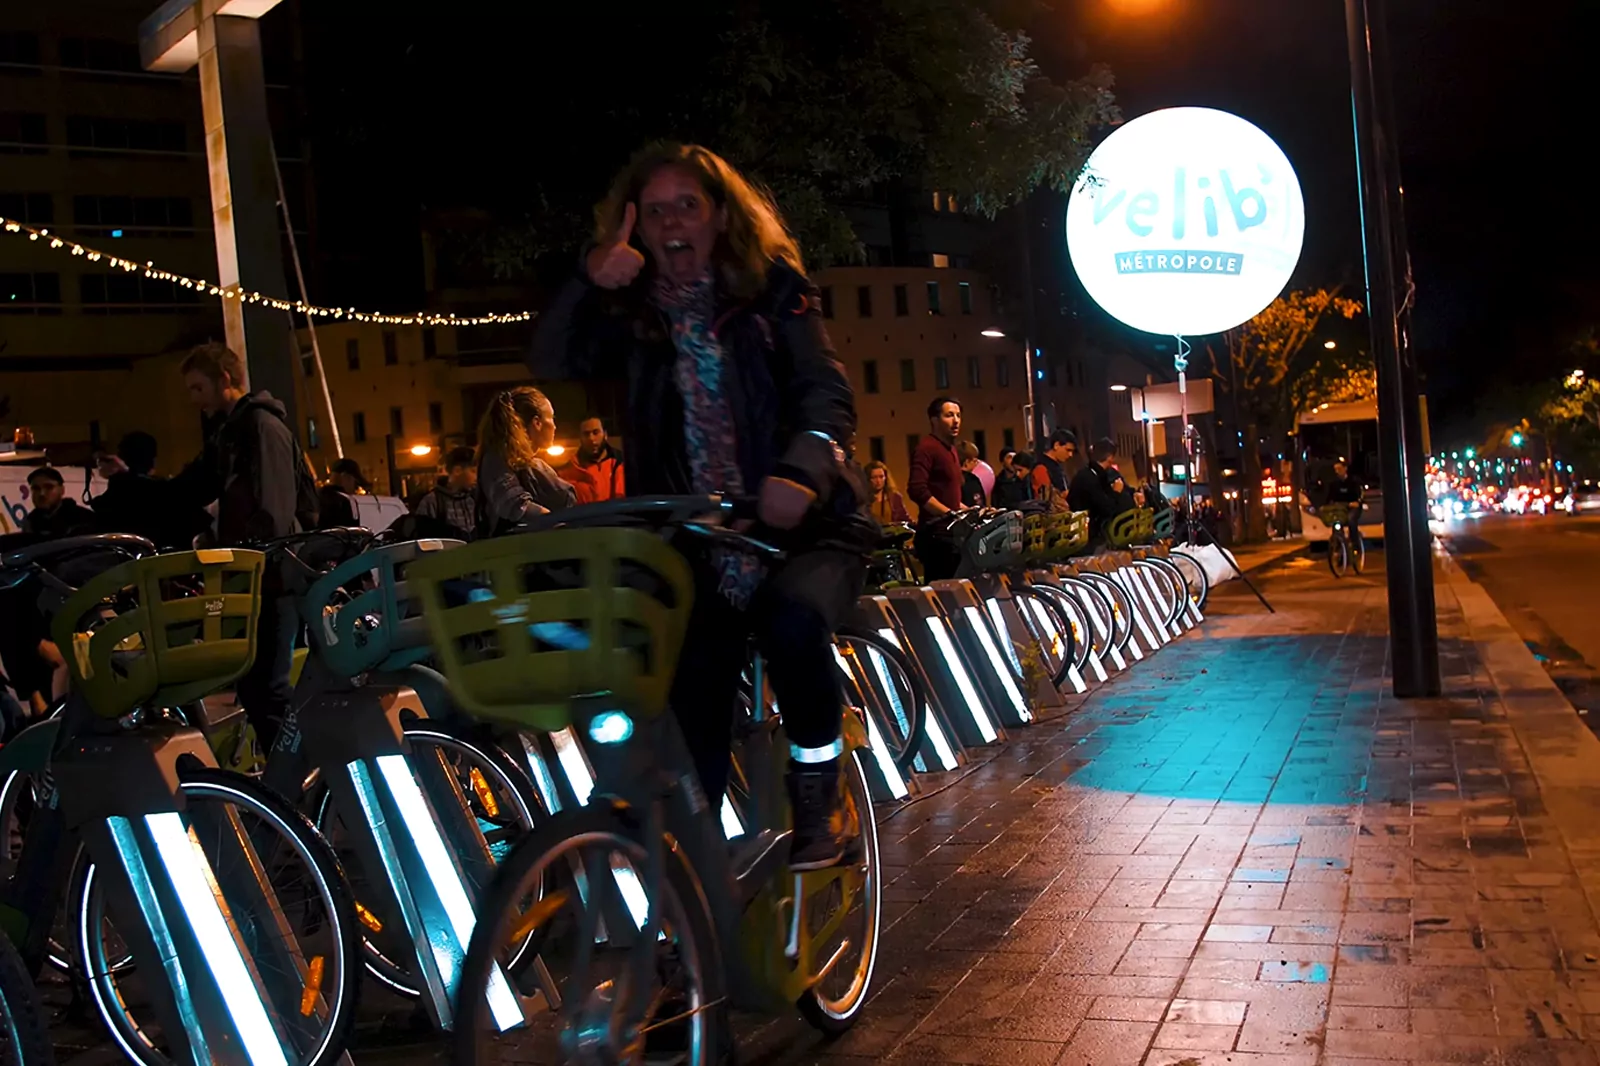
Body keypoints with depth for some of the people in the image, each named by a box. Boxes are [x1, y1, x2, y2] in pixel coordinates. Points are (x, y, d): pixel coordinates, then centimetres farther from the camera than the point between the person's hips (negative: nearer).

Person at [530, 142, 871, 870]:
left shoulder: (772, 290, 5)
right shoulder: (630, 314, 10)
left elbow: (826, 394, -7)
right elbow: (549, 363, -5)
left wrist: (800, 470, -27)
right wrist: (589, 285, -21)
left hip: (800, 524, -2)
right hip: (696, 548, 2)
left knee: (790, 614, -33)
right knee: (694, 713, -14)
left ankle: (817, 800, -12)